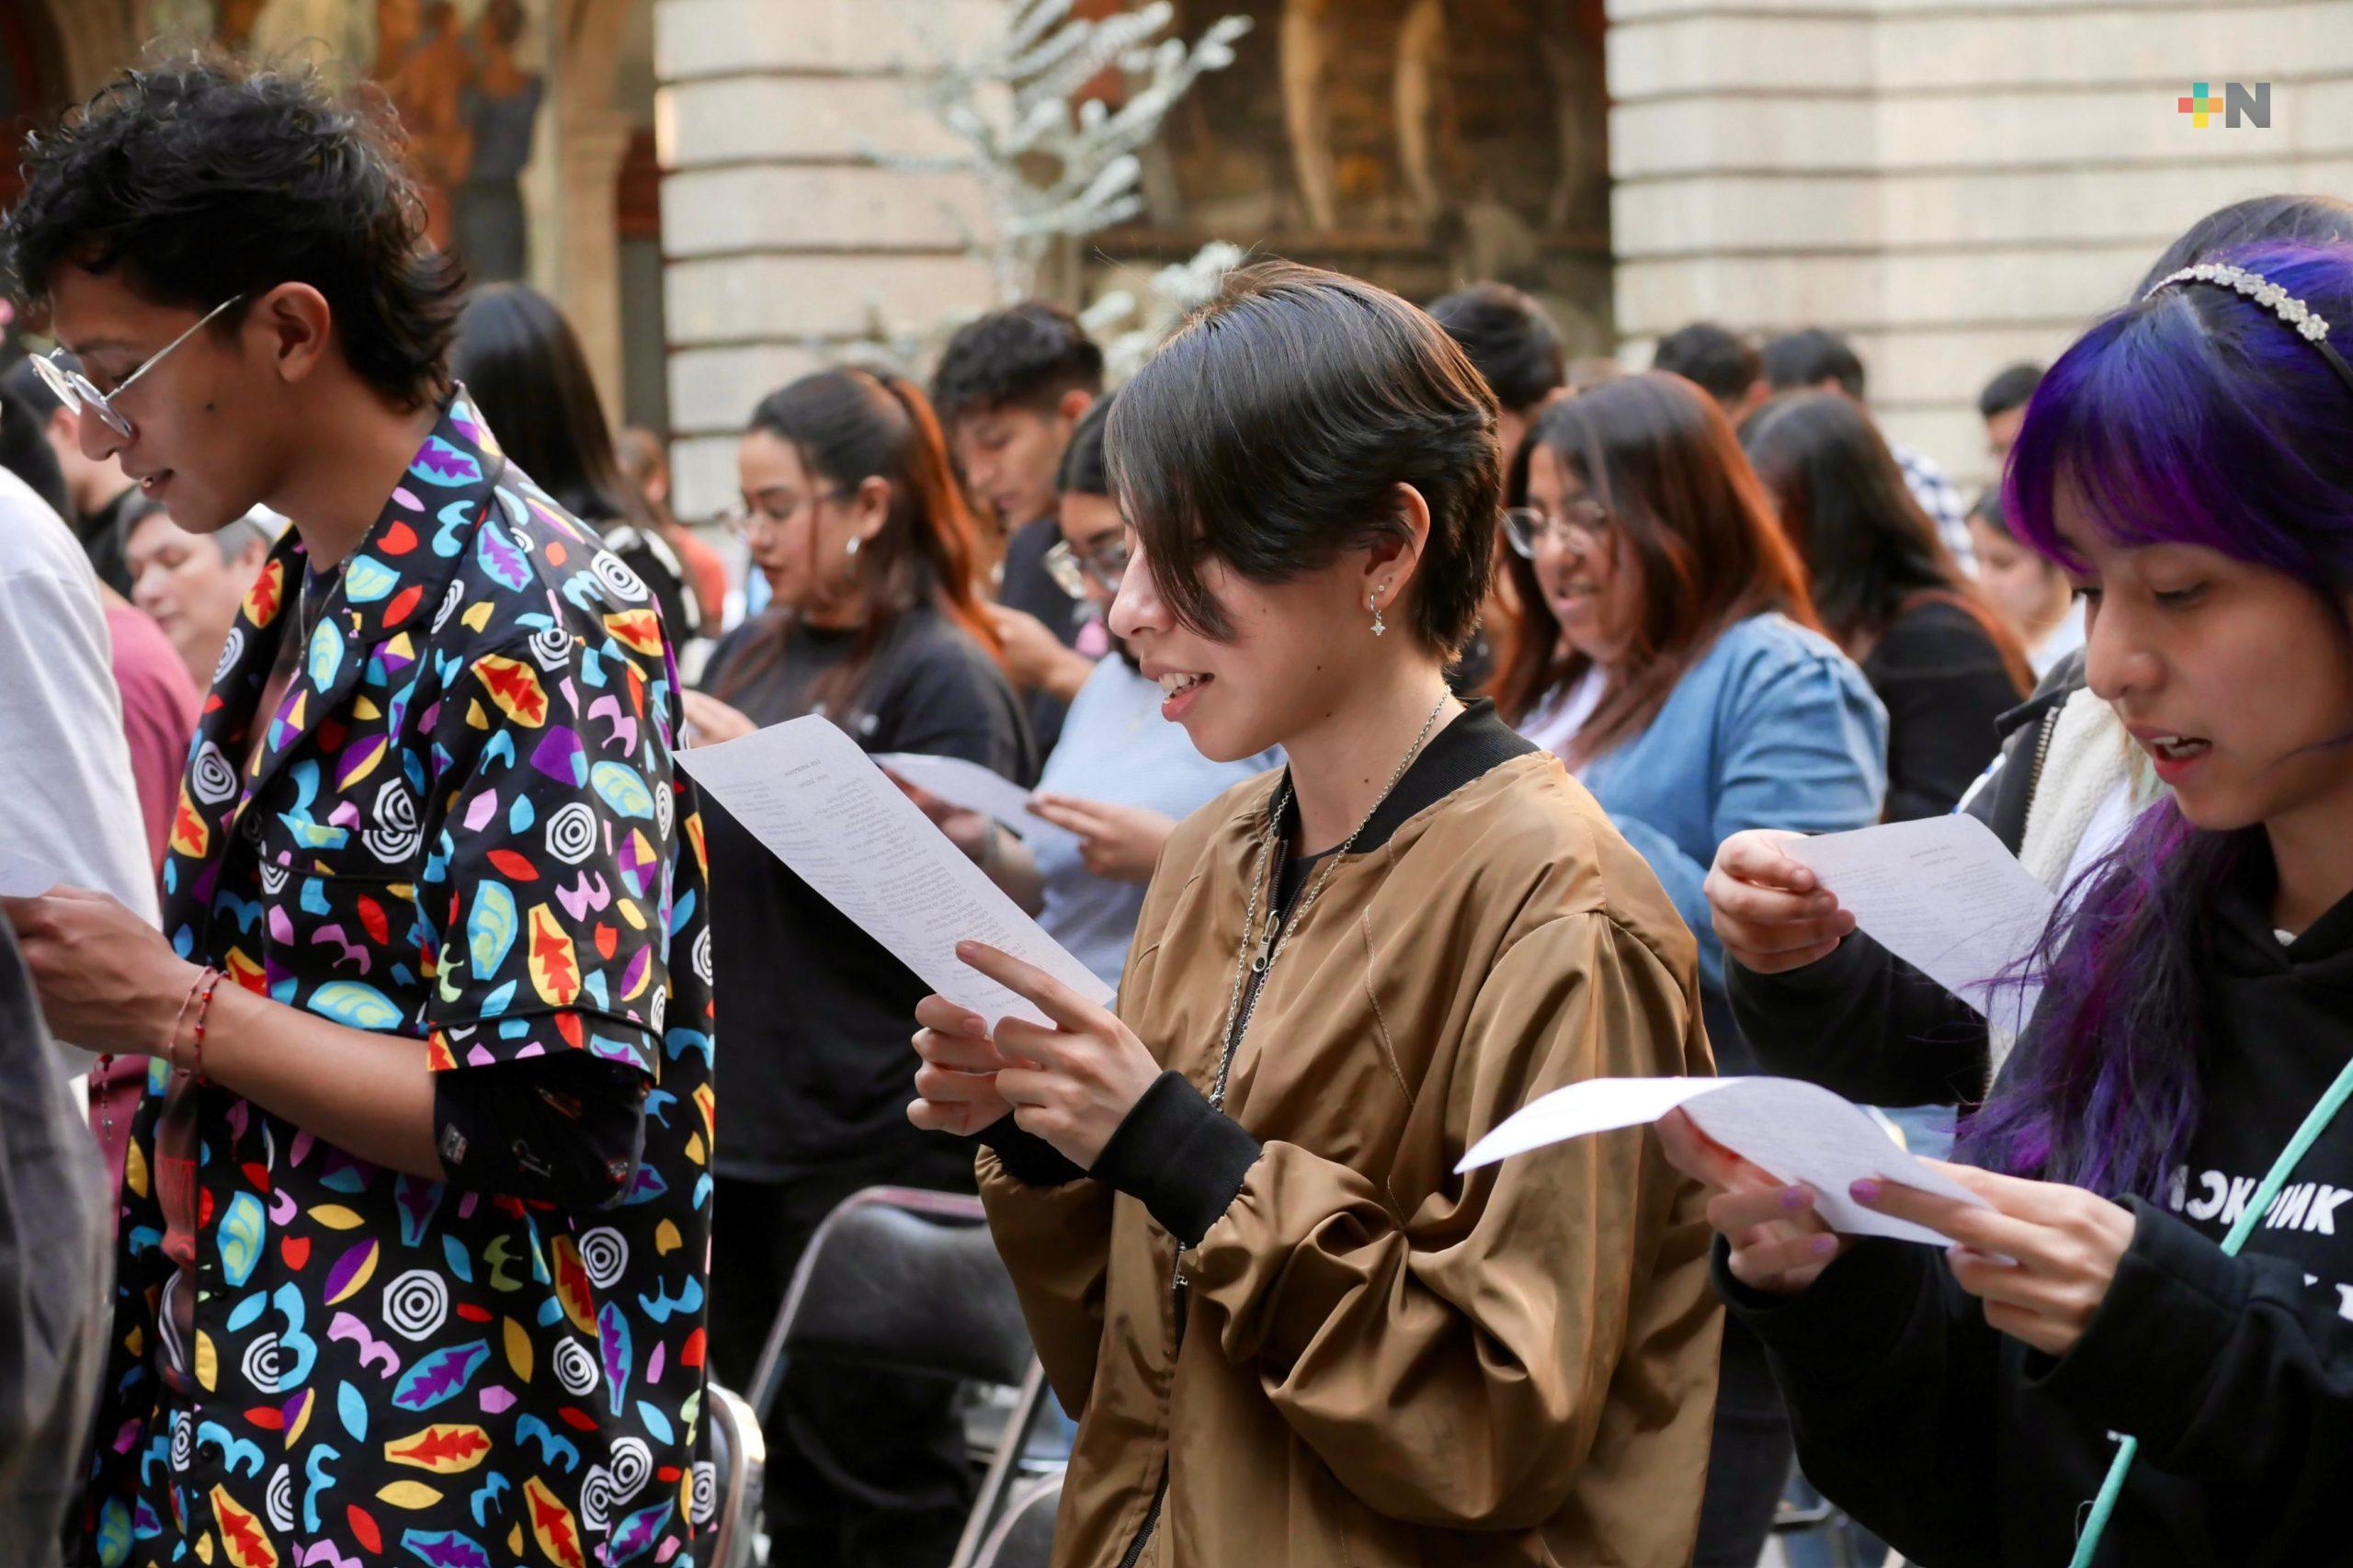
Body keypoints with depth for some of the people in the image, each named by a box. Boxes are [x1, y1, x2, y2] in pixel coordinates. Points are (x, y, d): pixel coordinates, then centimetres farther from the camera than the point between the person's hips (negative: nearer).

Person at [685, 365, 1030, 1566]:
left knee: (879, 1468, 2)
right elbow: (698, 857, 22)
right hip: (740, 1118, 7)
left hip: (874, 1139, -7)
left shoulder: (943, 679, -9)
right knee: (779, 1470, 13)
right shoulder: (751, 655, 12)